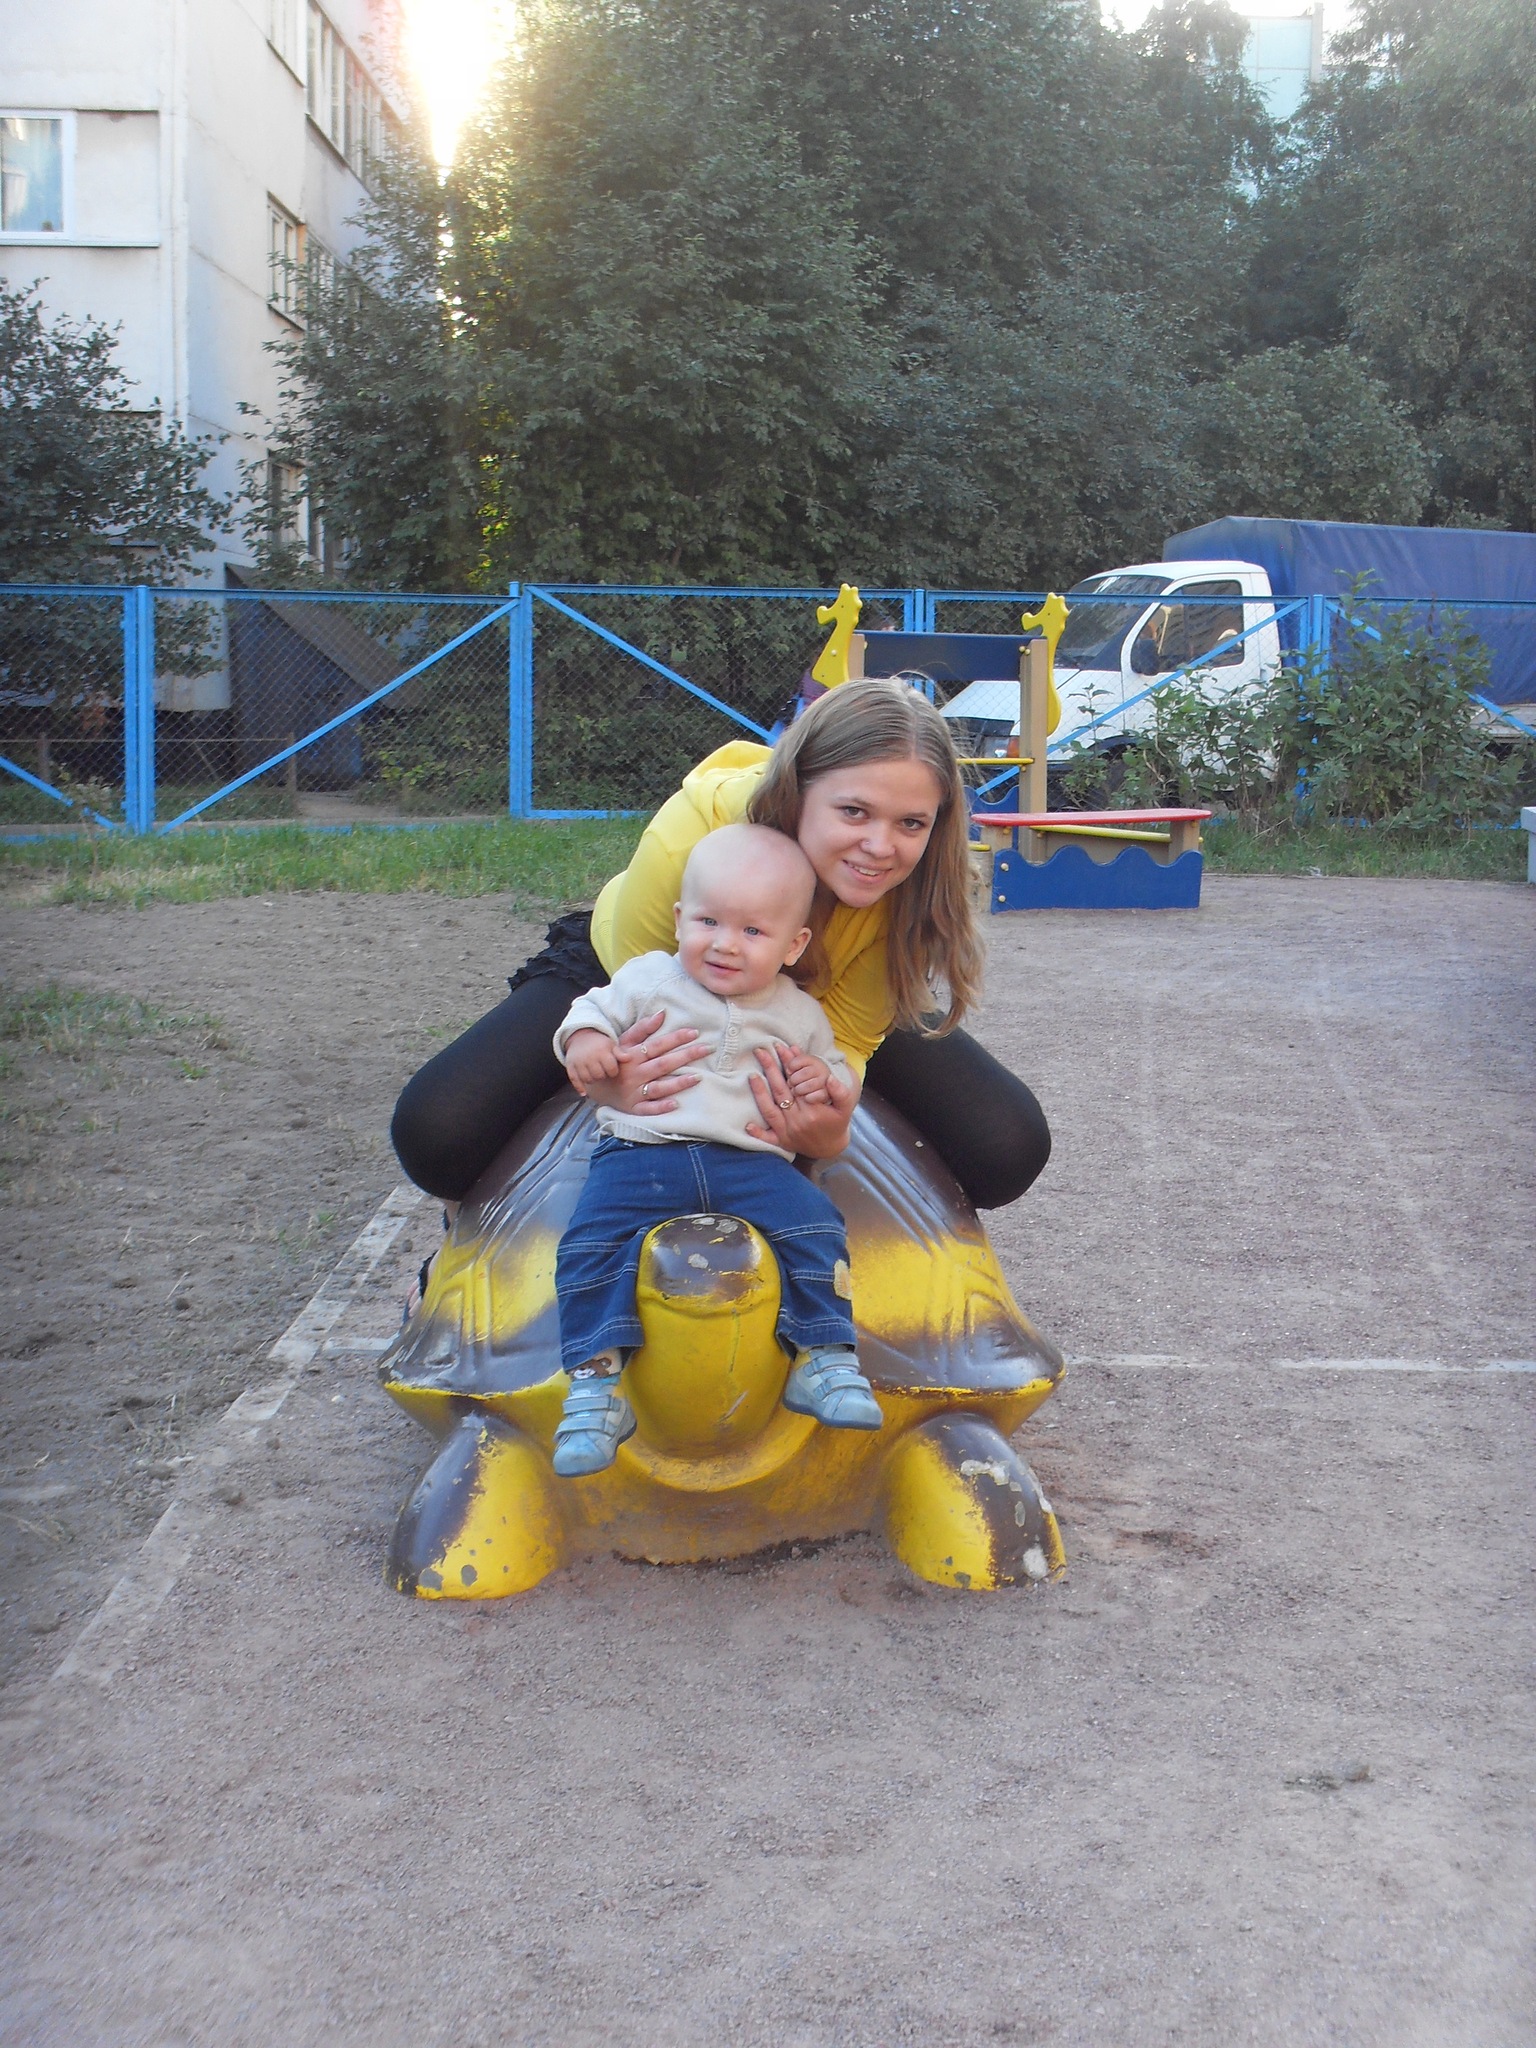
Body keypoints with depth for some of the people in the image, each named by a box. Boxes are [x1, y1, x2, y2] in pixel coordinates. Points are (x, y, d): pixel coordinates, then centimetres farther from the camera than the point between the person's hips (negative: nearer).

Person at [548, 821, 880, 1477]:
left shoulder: (800, 1015, 13)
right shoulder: (648, 979, 9)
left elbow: (835, 1071, 25)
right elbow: (594, 1008, 16)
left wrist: (824, 1080, 0)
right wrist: (583, 1038, -8)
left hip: (754, 1161, 1)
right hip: (642, 1151, -1)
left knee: (813, 1226, -23)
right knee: (591, 1242, -24)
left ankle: (824, 1361, -12)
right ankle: (595, 1382, -20)